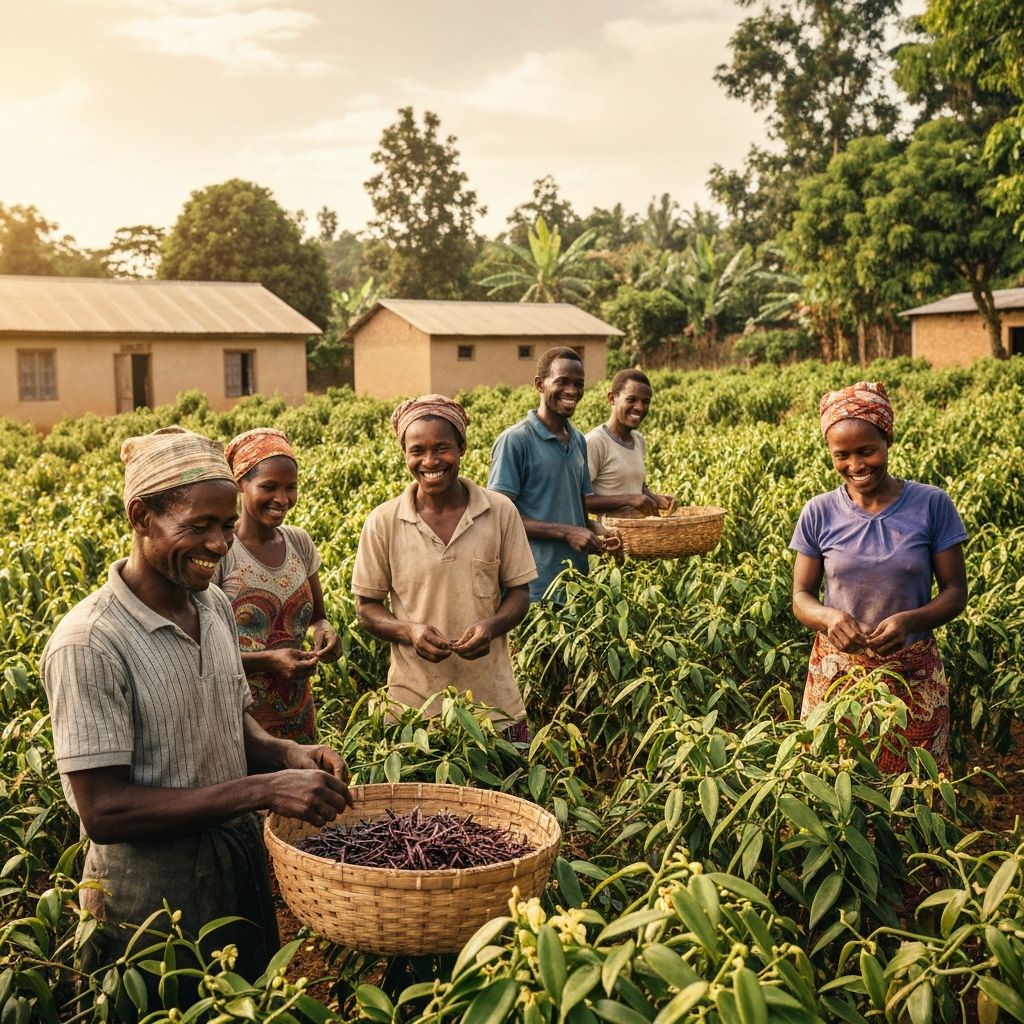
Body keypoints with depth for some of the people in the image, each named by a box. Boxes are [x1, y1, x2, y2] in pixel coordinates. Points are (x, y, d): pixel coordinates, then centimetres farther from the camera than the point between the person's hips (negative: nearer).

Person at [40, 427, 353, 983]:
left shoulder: (215, 606, 0)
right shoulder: (88, 645, -23)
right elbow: (102, 812, -24)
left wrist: (287, 753, -9)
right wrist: (263, 790, -28)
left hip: (244, 869, 7)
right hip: (149, 900, -7)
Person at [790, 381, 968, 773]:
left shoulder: (932, 505, -6)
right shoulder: (819, 513, -3)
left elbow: (955, 592, -2)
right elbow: (801, 598, 2)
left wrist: (910, 620, -22)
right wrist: (828, 616, -21)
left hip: (913, 676, -1)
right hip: (836, 673, 1)